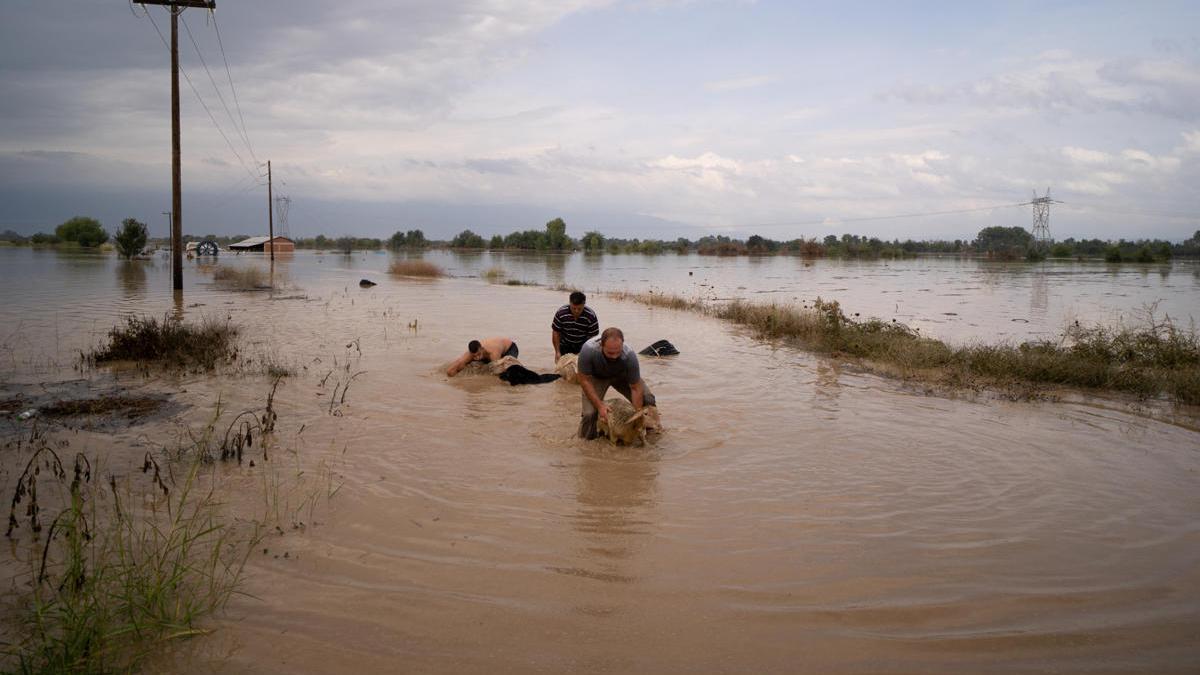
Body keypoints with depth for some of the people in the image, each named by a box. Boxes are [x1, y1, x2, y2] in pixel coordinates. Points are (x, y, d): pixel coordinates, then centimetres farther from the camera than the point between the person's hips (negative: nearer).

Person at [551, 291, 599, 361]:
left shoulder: (591, 316, -25)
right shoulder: (561, 313, -22)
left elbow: (593, 337, -18)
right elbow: (556, 332, -11)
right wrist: (557, 352, -13)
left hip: (583, 346, -1)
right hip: (565, 346, 1)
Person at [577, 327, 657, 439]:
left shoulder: (630, 356, -35)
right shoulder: (588, 350, -38)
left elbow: (636, 388, -25)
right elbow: (585, 381, -25)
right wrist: (600, 406, -30)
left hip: (621, 375, 1)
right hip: (596, 377, -1)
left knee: (647, 399, -14)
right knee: (590, 412, -21)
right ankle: (587, 438, 9)